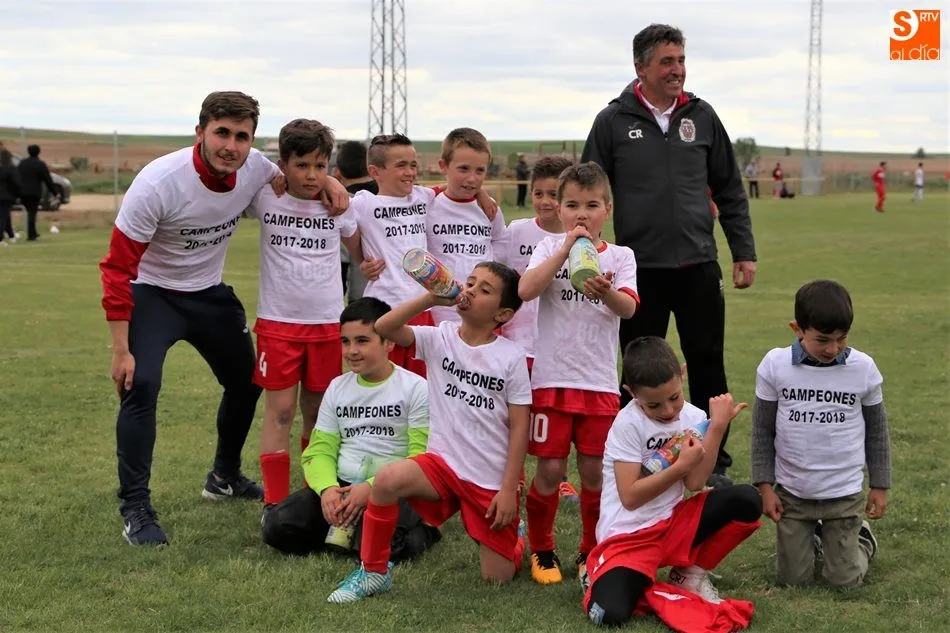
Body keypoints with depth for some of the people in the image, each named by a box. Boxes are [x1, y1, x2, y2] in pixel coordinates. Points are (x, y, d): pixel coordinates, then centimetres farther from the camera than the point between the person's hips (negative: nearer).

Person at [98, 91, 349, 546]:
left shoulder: (254, 169, -16)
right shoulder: (159, 182, -30)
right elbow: (118, 268, -24)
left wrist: (326, 181, -16)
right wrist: (121, 349, -27)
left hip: (209, 294, 6)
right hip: (152, 293, -6)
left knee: (246, 381, 17)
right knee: (140, 385, -24)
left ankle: (225, 477, 41)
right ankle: (135, 508, -13)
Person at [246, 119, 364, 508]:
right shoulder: (265, 199, -5)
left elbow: (362, 254, 14)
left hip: (328, 323, 2)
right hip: (278, 321, -1)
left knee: (318, 411, 10)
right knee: (279, 410, -3)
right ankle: (275, 502, 1)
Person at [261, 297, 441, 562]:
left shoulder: (415, 388, -3)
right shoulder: (337, 388, 13)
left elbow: (421, 458, -10)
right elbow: (320, 450, 9)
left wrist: (371, 488, -21)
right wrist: (327, 488, -14)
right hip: (341, 486, 5)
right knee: (276, 526, -17)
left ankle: (419, 533, -2)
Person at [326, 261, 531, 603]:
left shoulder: (511, 356, -6)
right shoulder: (439, 338, -2)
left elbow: (519, 426, -5)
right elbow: (383, 327, -16)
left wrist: (508, 489, -9)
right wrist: (431, 298, -25)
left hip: (491, 481, -1)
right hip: (443, 462, 1)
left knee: (497, 577, 3)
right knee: (388, 480, -31)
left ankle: (514, 541, 41)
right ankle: (372, 572, -10)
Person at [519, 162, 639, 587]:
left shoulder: (620, 257, 5)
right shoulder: (549, 248, 3)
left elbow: (629, 308, -12)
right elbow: (526, 290, -16)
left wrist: (606, 292, -35)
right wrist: (566, 248, -20)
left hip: (599, 381, 1)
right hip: (551, 377, -1)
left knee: (593, 471, 5)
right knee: (550, 469, -1)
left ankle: (591, 550, 23)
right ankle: (541, 550, 18)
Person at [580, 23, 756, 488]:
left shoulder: (702, 117, 6)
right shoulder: (614, 122, 0)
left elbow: (730, 192, 11)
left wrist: (744, 253, 7)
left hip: (699, 267, 2)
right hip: (640, 272, -2)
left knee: (708, 369, 6)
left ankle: (715, 465, 17)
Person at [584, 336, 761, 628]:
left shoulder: (693, 418, 1)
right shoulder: (628, 424, -13)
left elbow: (694, 482, -13)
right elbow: (630, 497, -18)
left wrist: (718, 426, -16)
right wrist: (681, 466, -19)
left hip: (674, 523, 5)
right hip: (628, 536, -5)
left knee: (746, 501, -18)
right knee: (610, 613, -30)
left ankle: (690, 573, 3)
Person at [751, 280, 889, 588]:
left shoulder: (863, 368, -8)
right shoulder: (775, 366, -9)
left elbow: (876, 431, 5)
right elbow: (762, 431, 0)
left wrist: (880, 486, 7)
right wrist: (765, 486, -2)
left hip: (844, 494, -1)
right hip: (791, 493, 1)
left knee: (844, 580, 1)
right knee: (792, 579, 5)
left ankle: (862, 539, 32)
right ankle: (811, 537, 36)